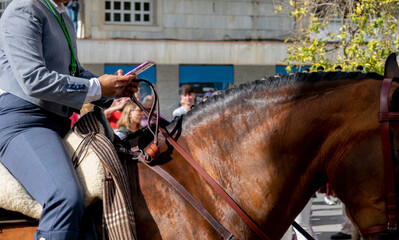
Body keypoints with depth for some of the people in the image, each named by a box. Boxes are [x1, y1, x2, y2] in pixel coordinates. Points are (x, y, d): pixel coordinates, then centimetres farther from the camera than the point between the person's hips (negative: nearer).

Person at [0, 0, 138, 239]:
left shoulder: (64, 19, 20)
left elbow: (75, 73, 28)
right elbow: (33, 80, -20)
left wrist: (113, 87, 8)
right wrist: (97, 87, -16)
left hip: (57, 125, 11)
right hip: (20, 120, -11)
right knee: (67, 198, -34)